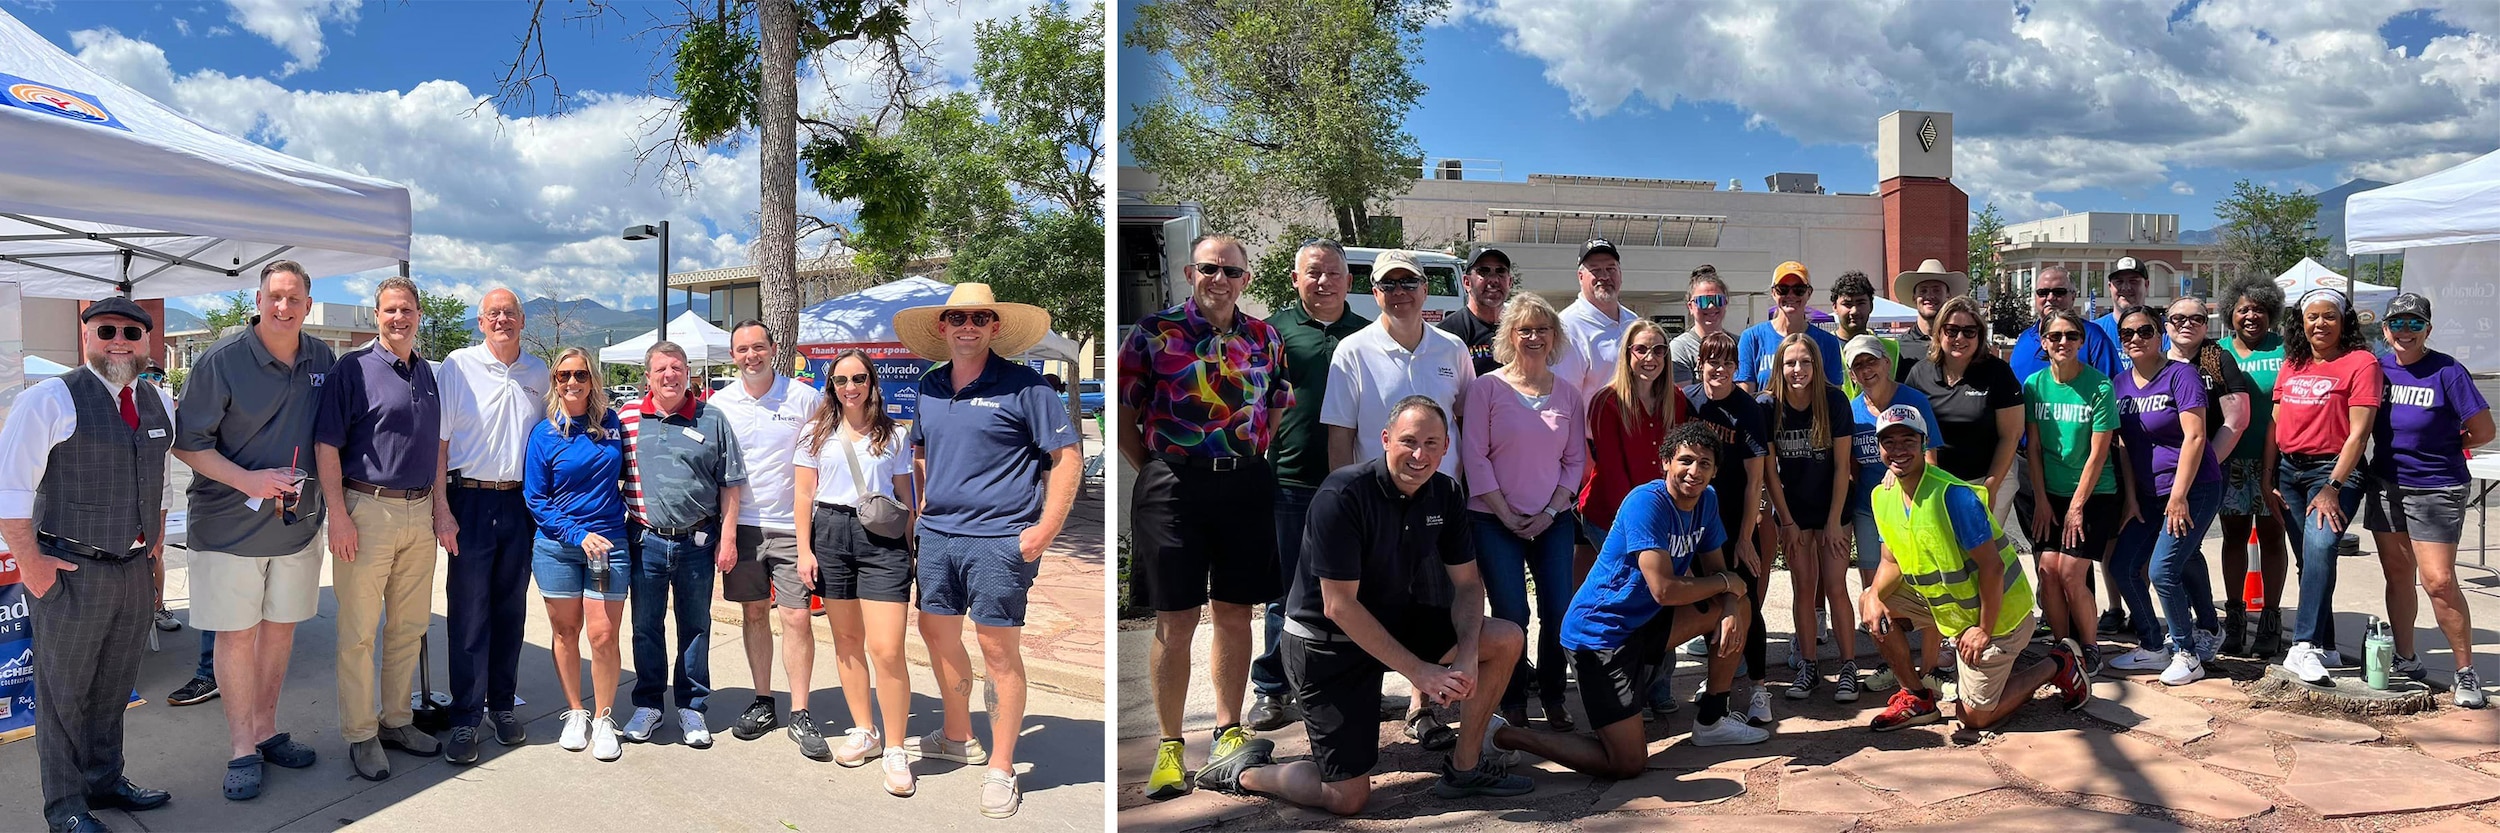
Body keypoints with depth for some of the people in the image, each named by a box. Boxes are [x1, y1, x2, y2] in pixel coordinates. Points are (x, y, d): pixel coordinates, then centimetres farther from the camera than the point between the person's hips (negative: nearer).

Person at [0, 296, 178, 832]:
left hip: (137, 569, 6)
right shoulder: (52, 400, -12)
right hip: (72, 572, -6)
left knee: (114, 689, 19)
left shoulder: (159, 403, 8)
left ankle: (104, 780, 35)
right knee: (64, 692, 7)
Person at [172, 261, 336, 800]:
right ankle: (242, 748, 12)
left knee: (280, 626, 13)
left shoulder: (322, 360, 3)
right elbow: (187, 443, -9)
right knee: (236, 633, 1)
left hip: (299, 520, 4)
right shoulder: (221, 361, -11)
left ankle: (266, 730, 27)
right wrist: (249, 481, -19)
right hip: (231, 525, -4)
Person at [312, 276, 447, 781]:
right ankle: (359, 734, 9)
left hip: (418, 513, 6)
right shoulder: (354, 369, -5)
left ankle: (397, 720, 25)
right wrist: (339, 514, -14)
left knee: (410, 626, 13)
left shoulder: (427, 372, 14)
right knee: (359, 630, 0)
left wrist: (439, 502, 12)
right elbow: (326, 444, -9)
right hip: (368, 511, -6)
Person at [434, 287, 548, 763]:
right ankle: (465, 719, 5)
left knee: (511, 609, 10)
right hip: (471, 500, -3)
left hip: (521, 505, 3)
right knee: (468, 612, -1)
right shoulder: (458, 366, -2)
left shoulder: (538, 374, 9)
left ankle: (502, 705, 22)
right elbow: (438, 441, -4)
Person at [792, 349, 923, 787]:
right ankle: (864, 731, 25)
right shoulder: (817, 433, 8)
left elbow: (905, 495, 11)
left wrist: (910, 548, 7)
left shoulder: (893, 435, 8)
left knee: (886, 649, -10)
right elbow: (804, 495, 7)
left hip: (883, 539, -2)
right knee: (847, 641, 10)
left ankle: (895, 750, -2)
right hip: (830, 535, 2)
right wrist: (804, 550, 0)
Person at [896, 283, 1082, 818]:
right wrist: (920, 506, 15)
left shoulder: (1022, 386, -8)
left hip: (998, 539, -7)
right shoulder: (929, 388, 10)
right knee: (937, 632, 16)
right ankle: (957, 737, 36)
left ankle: (1000, 768, 9)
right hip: (937, 534, 7)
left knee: (998, 648, -2)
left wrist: (1046, 529, -15)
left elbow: (1067, 456, -9)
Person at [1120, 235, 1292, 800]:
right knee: (1175, 622, 0)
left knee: (1235, 615, 10)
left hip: (1246, 486, 3)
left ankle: (1228, 732, 23)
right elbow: (1122, 417, 2)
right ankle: (1170, 747, 11)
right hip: (1173, 487, -3)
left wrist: (1253, 465, 9)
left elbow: (1278, 410, 19)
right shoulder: (1154, 333, 0)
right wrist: (1156, 474, -2)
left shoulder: (1264, 338, 10)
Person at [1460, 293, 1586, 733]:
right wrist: (1507, 515, -9)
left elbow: (1576, 460, 9)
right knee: (1511, 615, -5)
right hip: (1495, 521, -3)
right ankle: (1512, 702, 13)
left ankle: (1553, 697, 16)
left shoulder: (1569, 395, 8)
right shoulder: (1486, 387, -2)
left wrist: (1550, 513, -3)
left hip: (1553, 522, 3)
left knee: (1560, 613, -3)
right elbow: (1474, 455, -5)